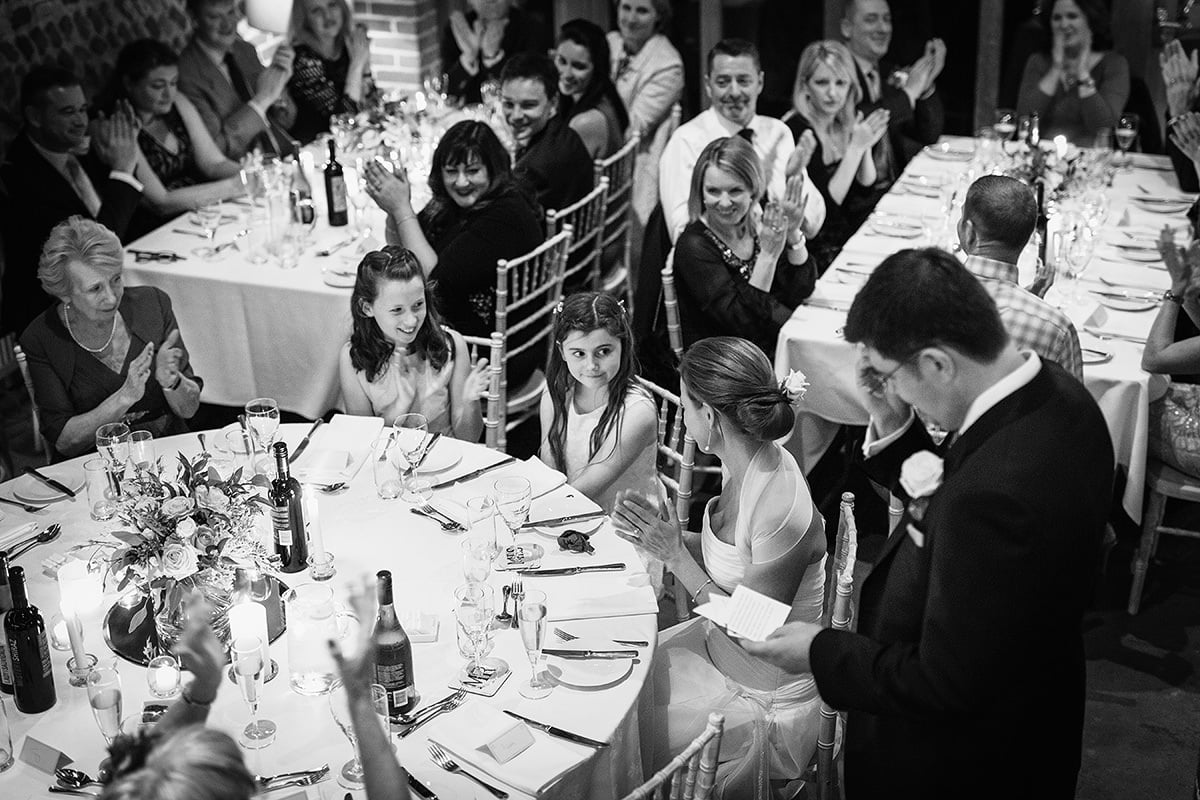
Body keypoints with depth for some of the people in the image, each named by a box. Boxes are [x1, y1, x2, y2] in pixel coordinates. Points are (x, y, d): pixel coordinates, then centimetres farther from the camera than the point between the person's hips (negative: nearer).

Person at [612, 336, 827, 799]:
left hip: (767, 703, -8)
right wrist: (659, 538, -6)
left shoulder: (783, 512, -33)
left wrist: (675, 556, -23)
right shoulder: (747, 465, -7)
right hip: (721, 636, 8)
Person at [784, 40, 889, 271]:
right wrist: (855, 148, -21)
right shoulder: (797, 130, -17)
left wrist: (866, 147, -8)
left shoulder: (847, 121, 6)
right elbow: (824, 207, -20)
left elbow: (866, 189, 8)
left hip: (851, 230, 7)